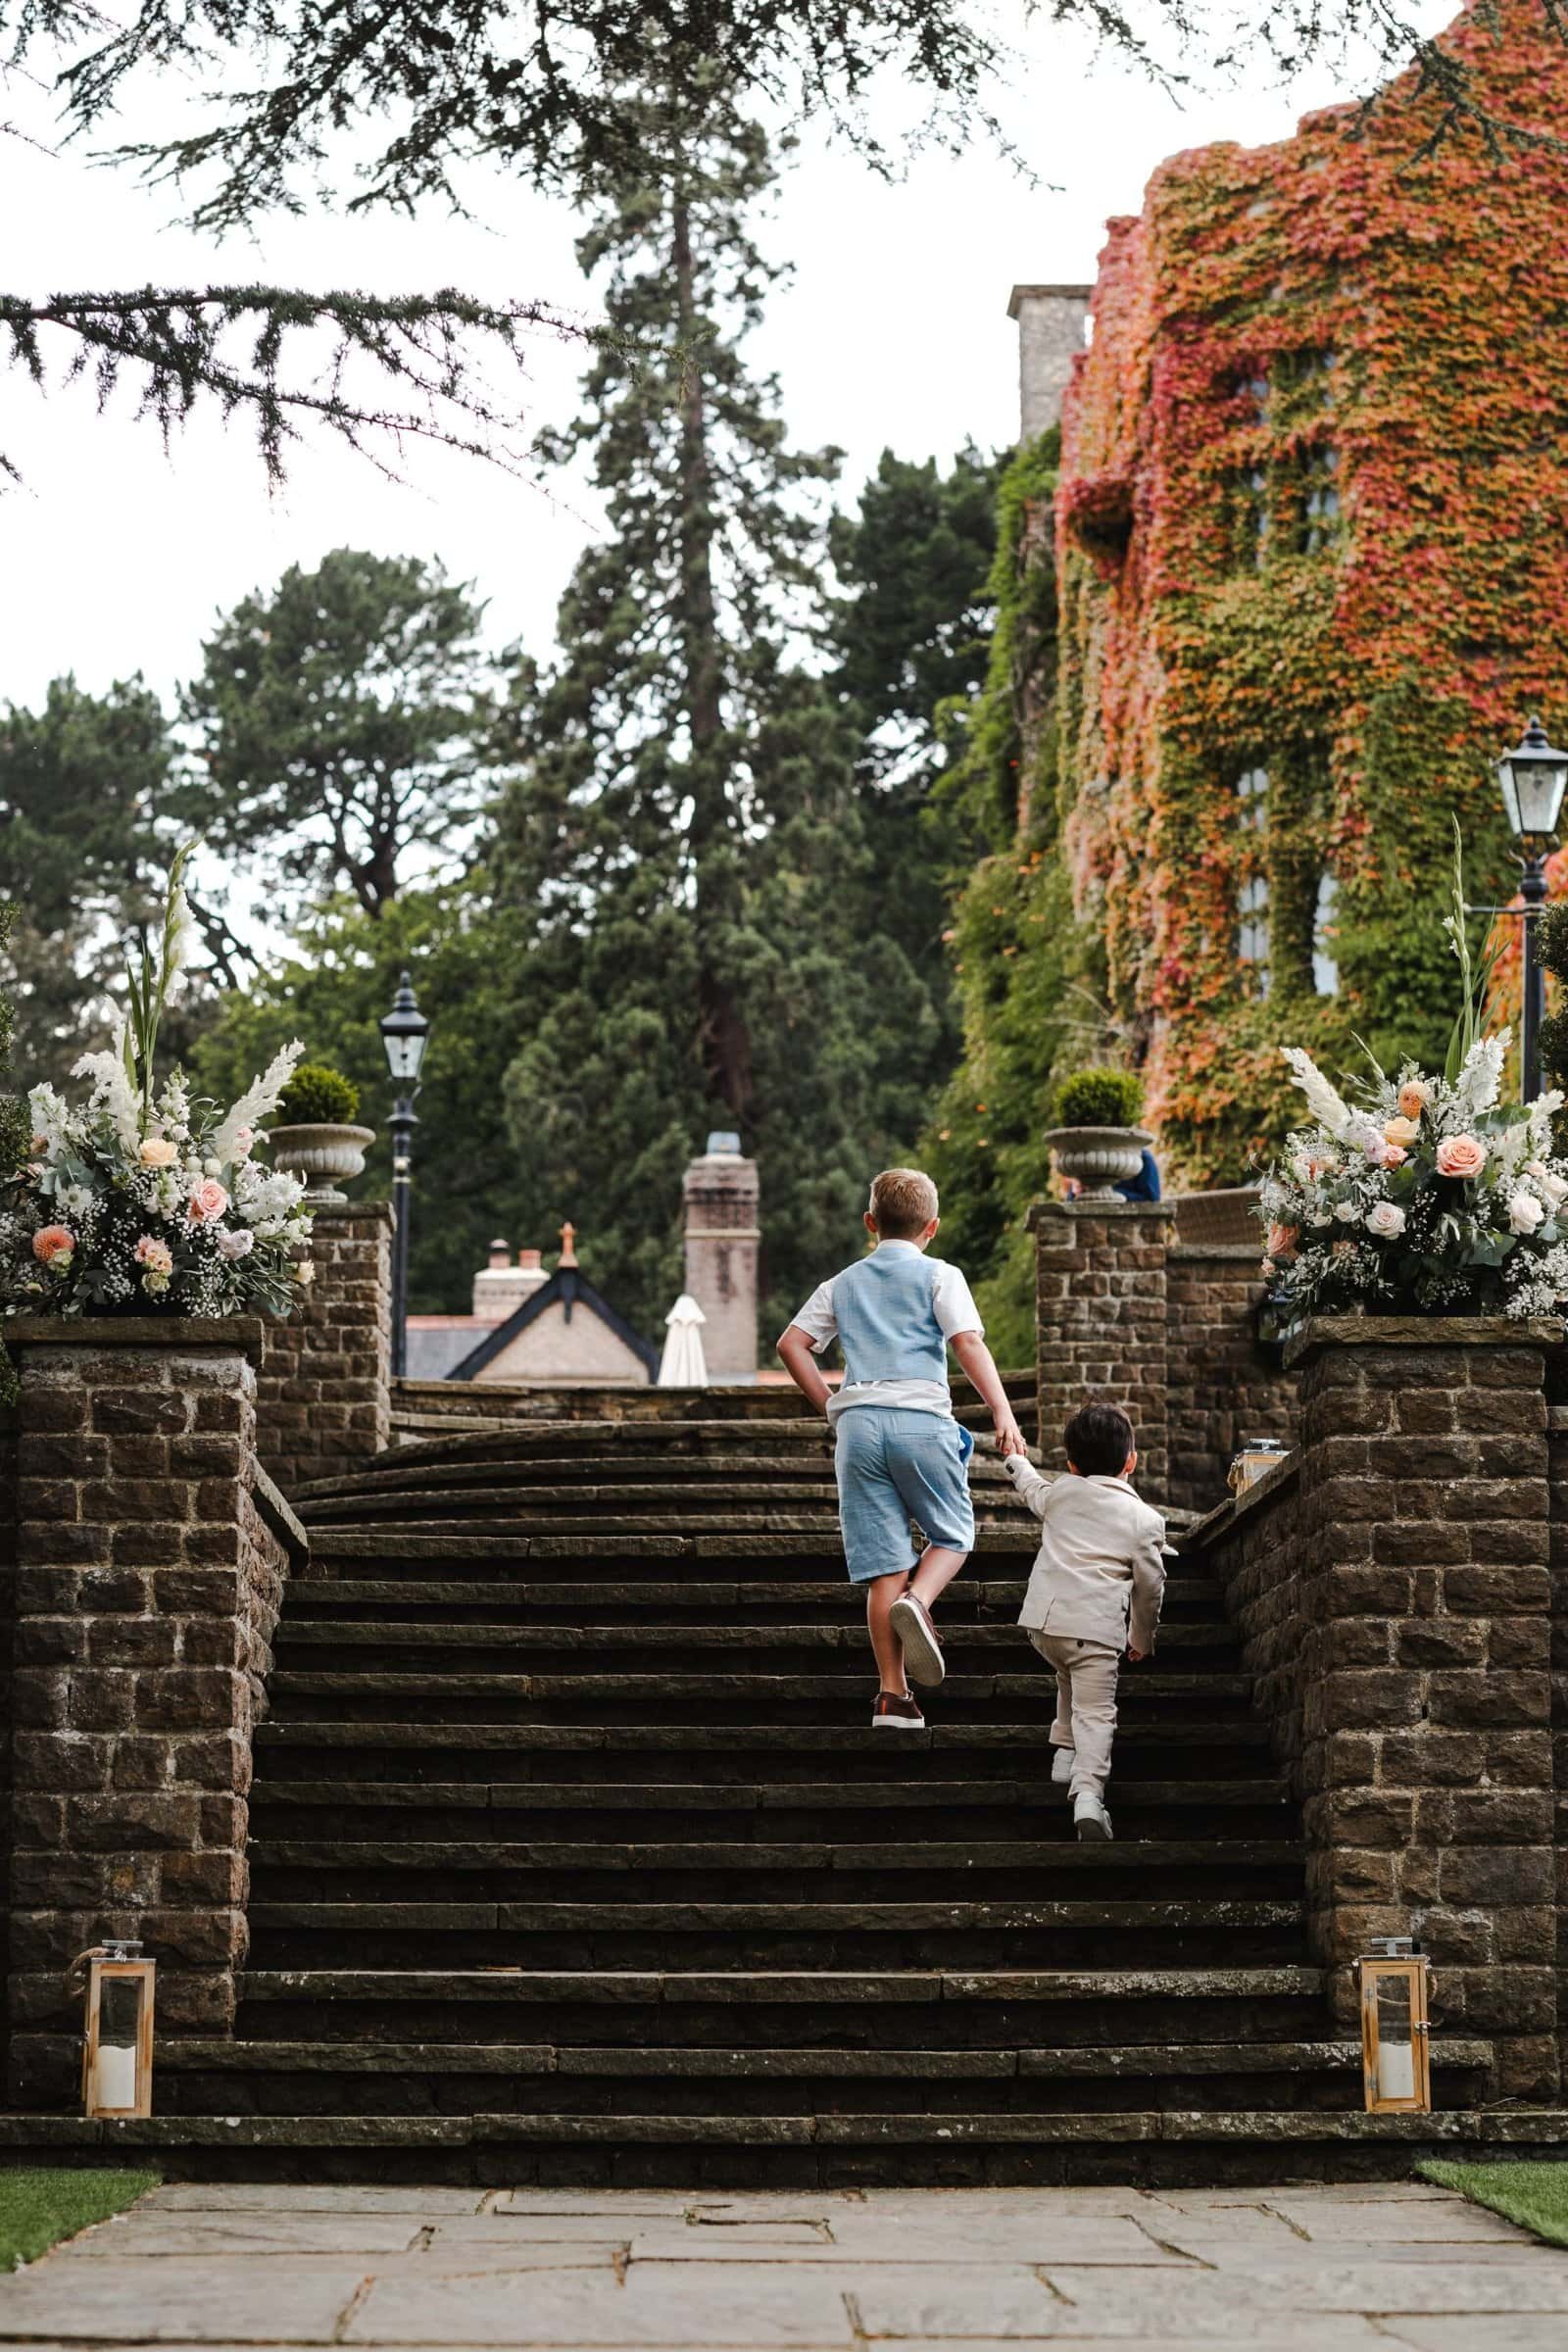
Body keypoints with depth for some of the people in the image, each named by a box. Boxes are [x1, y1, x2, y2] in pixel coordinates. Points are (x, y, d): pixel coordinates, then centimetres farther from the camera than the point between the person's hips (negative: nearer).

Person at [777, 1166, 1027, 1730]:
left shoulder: (842, 1284, 19)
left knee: (884, 1563, 3)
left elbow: (791, 1345, 11)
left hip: (858, 1423, 3)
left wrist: (830, 1405, 17)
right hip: (921, 1418, -3)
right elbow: (968, 1342, -7)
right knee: (953, 1533, 15)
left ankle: (892, 1694, 0)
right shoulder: (940, 1277, 8)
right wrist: (1003, 1413, -11)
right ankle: (918, 1600, -17)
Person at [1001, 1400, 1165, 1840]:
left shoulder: (1060, 1493, 12)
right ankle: (1088, 1792, -27)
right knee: (1095, 1711, -9)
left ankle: (1064, 1755, 30)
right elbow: (1150, 1587, 9)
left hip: (1042, 1621, 4)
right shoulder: (1145, 1520, 4)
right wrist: (1142, 1638, 25)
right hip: (1097, 1628, -4)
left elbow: (1032, 1490, 36)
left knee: (1071, 1681, 32)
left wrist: (1017, 1462, 59)